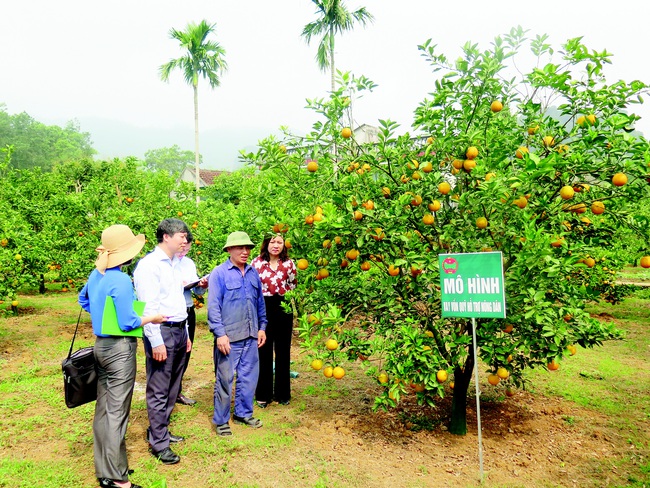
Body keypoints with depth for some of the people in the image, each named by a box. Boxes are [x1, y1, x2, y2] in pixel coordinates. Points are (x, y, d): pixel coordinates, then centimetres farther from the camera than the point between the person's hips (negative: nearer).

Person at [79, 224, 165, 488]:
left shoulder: (96, 274, 4)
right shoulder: (121, 281, -21)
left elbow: (83, 299, 23)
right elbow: (127, 323, -19)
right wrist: (152, 317, -5)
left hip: (101, 345, 9)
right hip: (120, 349, -9)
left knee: (103, 407, 16)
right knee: (117, 411, 0)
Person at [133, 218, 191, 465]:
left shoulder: (175, 263, 13)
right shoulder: (149, 264, -13)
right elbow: (147, 306, -17)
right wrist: (156, 342, -19)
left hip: (179, 331, 8)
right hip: (162, 332, -8)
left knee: (172, 388, 17)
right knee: (159, 391, 2)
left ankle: (159, 431, 32)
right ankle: (159, 444, 14)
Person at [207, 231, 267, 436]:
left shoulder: (253, 273, 11)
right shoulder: (219, 273, -7)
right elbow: (213, 306, -10)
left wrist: (262, 327, 13)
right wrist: (220, 334, -15)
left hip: (250, 336, 6)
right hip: (228, 337, -5)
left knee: (249, 376, 13)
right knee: (225, 379, 3)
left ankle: (243, 413, 31)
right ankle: (221, 421, 18)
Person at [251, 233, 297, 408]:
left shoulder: (289, 263, 2)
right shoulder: (257, 262, -2)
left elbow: (293, 287, 10)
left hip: (283, 308, 1)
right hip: (263, 308, -1)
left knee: (283, 351, 9)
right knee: (264, 351, 6)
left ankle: (283, 393, 23)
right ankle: (263, 394, 19)